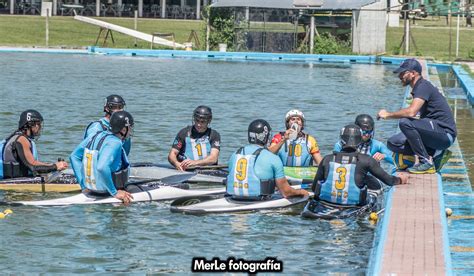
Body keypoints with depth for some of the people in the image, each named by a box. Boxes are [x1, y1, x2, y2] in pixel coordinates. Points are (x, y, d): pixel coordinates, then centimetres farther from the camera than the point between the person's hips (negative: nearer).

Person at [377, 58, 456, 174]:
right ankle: (436, 154, 1)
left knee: (405, 122, -28)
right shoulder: (419, 87, 17)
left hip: (445, 134, -10)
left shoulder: (423, 86, -15)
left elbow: (411, 112, -29)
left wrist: (388, 115, -15)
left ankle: (426, 162, -18)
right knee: (393, 143, 5)